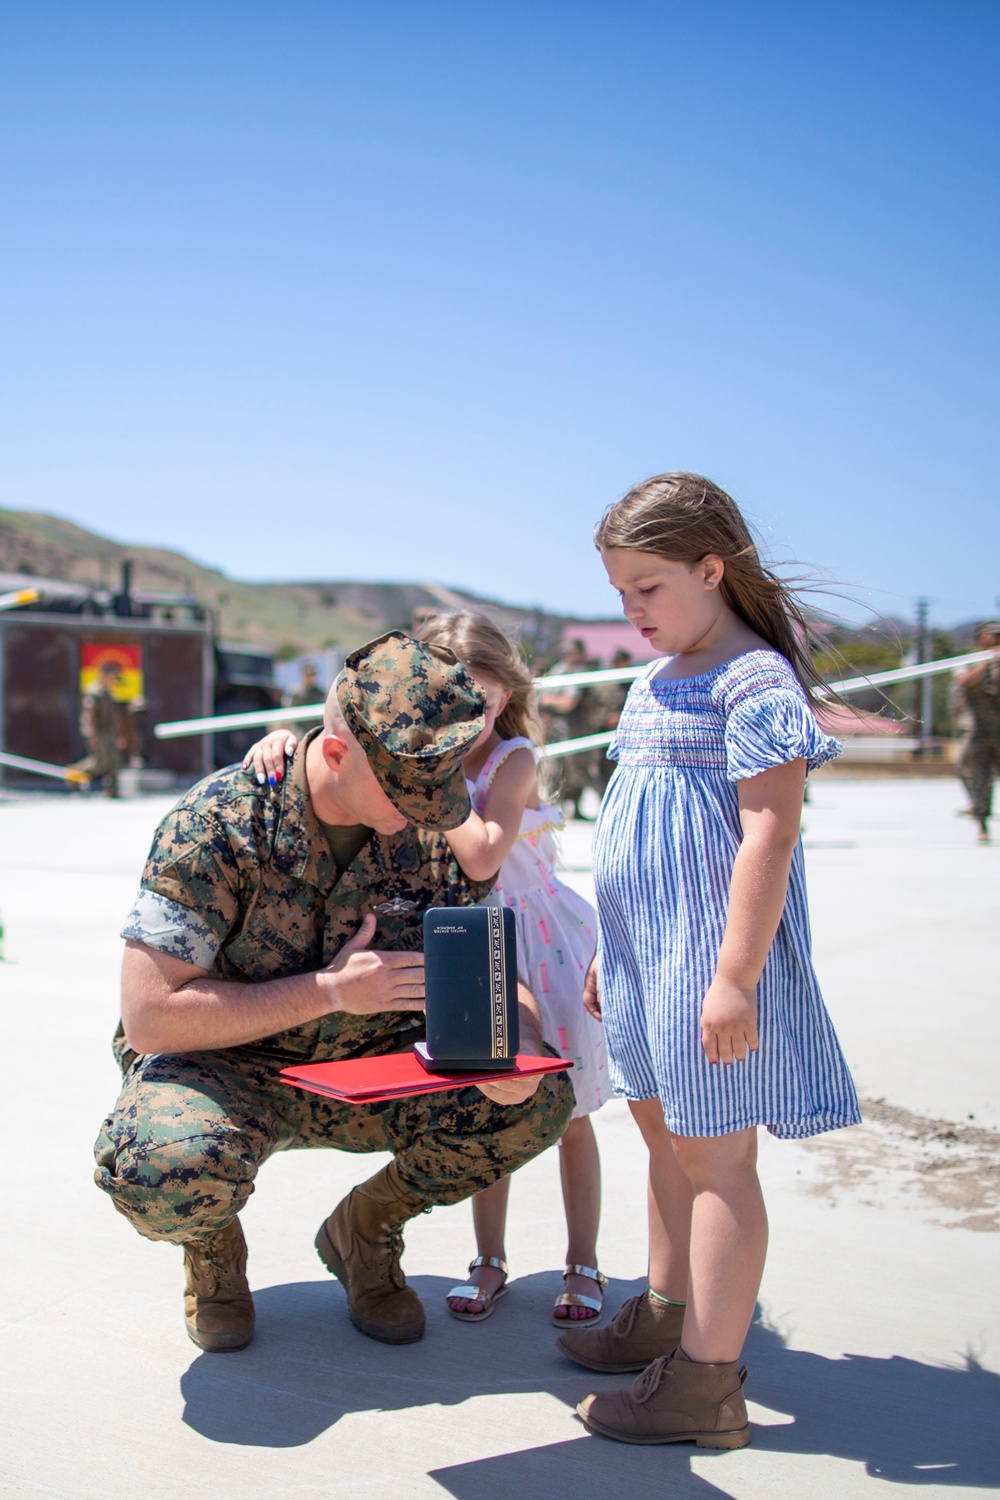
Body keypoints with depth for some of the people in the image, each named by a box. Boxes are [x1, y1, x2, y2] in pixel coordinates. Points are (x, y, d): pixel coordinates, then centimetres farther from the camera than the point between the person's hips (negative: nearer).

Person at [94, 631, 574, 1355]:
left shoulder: (439, 830, -10)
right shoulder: (218, 824, -23)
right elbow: (150, 1017, -25)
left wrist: (516, 1045, -26)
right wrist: (331, 991, -28)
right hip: (225, 1069, -3)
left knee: (539, 1100, -20)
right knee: (169, 1169, -38)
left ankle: (365, 1228, 7)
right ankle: (213, 1243, 2)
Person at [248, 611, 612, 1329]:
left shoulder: (513, 760, -19)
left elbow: (480, 855, -33)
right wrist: (285, 739, -28)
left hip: (542, 945, -4)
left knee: (567, 1114, 8)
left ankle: (583, 1266, 23)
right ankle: (490, 1261, 29)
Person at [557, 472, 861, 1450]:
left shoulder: (754, 679, -14)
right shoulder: (652, 684, 14)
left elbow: (770, 831, -20)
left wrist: (736, 975, -24)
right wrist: (613, 952, 21)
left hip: (712, 950, -9)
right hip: (649, 948, 9)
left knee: (713, 1150, -2)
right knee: (666, 1133, 19)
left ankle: (708, 1382, 7)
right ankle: (666, 1314, 35)